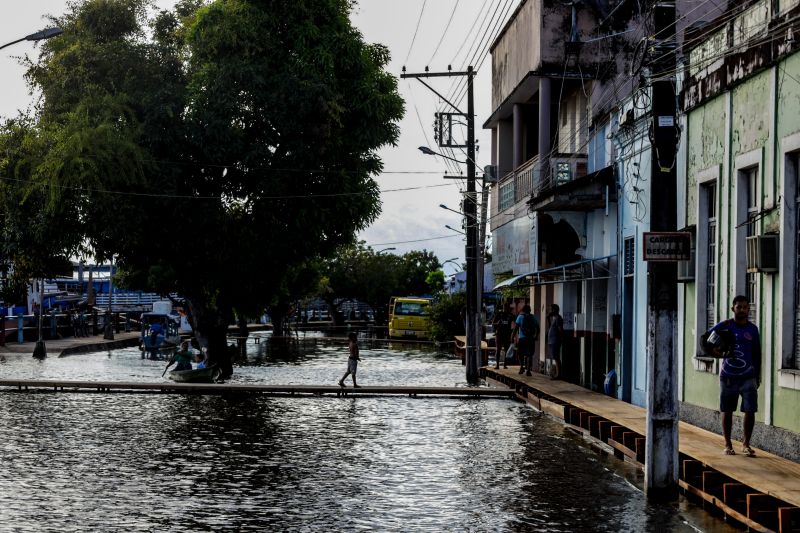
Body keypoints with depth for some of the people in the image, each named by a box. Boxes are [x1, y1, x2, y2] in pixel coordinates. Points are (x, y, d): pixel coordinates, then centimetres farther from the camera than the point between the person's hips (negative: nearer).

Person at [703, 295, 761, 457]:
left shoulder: (752, 329, 5)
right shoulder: (724, 326, -2)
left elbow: (757, 354, 11)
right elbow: (705, 338, 5)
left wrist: (757, 376, 9)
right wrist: (714, 351, -12)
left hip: (748, 377, 1)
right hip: (728, 377, -1)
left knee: (750, 411, -6)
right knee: (727, 411, 7)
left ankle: (746, 444, 6)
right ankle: (728, 445, 18)